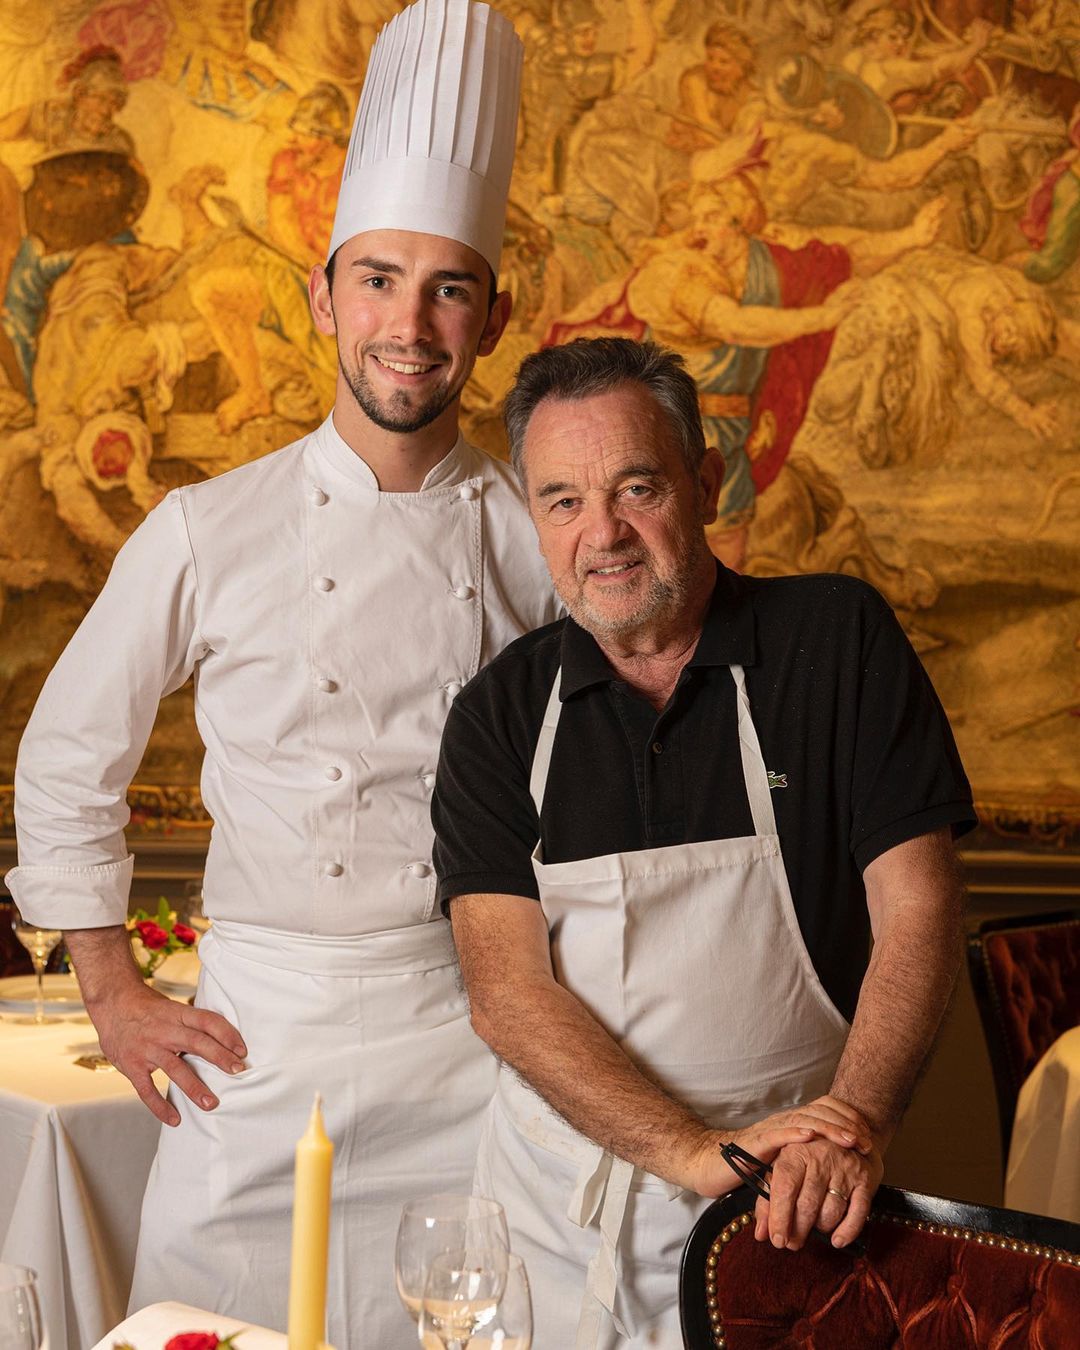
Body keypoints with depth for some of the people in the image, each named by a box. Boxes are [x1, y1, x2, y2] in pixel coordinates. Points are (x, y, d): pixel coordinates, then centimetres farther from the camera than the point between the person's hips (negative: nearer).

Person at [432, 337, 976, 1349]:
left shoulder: (839, 639, -4)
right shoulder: (500, 715, -1)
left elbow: (916, 913, -8)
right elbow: (506, 989, -10)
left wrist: (853, 1121, -24)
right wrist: (700, 1152, -23)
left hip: (785, 1218, -2)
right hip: (557, 1210, 2)